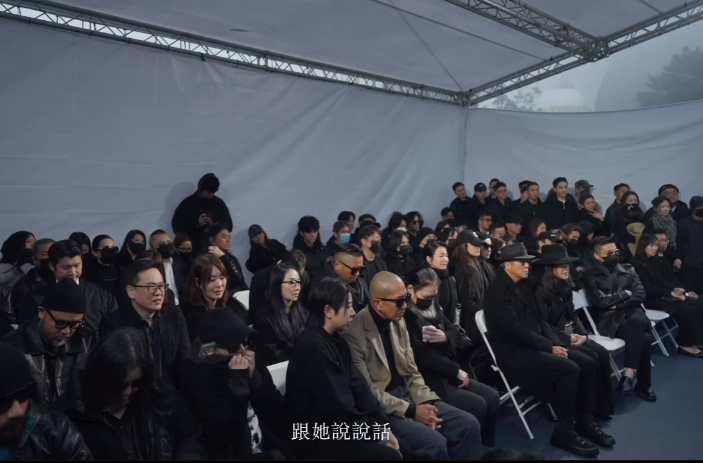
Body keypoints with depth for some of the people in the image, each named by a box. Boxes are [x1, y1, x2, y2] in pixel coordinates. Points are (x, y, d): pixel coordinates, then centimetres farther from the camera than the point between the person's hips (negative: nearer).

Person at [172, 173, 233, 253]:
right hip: (194, 249, -2)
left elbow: (228, 225, 10)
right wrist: (197, 224, -13)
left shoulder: (219, 203, 9)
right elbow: (177, 227, 0)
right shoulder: (187, 203, 2)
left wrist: (214, 225, -10)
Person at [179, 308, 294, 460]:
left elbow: (279, 412, -3)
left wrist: (253, 377, -15)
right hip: (232, 453, -4)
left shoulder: (250, 360, 0)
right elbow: (223, 433, -15)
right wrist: (238, 382, -19)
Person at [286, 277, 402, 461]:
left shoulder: (336, 342, 8)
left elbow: (359, 388, 4)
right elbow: (338, 408, -23)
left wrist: (383, 427, -4)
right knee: (389, 456, -16)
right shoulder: (313, 347, -22)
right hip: (317, 440, -8)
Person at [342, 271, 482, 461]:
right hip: (380, 409, -7)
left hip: (407, 395, 8)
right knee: (435, 443, -25)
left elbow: (412, 371, 9)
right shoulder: (355, 333, -20)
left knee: (469, 425, -4)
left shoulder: (398, 322, 4)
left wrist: (426, 402, -8)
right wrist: (412, 410, -18)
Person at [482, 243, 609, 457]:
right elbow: (515, 329, -22)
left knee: (586, 362, -6)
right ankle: (564, 432, -8)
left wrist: (551, 343, -2)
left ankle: (583, 420, 10)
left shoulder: (523, 285, 12)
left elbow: (536, 320, 15)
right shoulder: (497, 291, -16)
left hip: (531, 345, 9)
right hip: (513, 353, -8)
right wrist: (549, 347, -18)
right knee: (569, 369, -23)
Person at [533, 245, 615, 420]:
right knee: (589, 360, -21)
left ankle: (604, 405, -2)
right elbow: (544, 325, -16)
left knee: (602, 354, -13)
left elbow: (573, 315, 14)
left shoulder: (566, 287, 10)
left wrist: (583, 334, -3)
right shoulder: (541, 292, -15)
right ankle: (592, 409, -4)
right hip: (556, 340, -8)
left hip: (572, 336, 8)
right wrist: (563, 344, -20)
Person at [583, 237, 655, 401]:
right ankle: (643, 384, -15)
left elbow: (640, 295, 5)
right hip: (610, 320, -3)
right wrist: (624, 294, 0)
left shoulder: (628, 269, 18)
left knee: (637, 320, -36)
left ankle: (629, 374, -28)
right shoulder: (592, 275, 3)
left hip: (632, 312, 4)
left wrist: (617, 304, -7)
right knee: (644, 338, -31)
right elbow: (600, 302, -8)